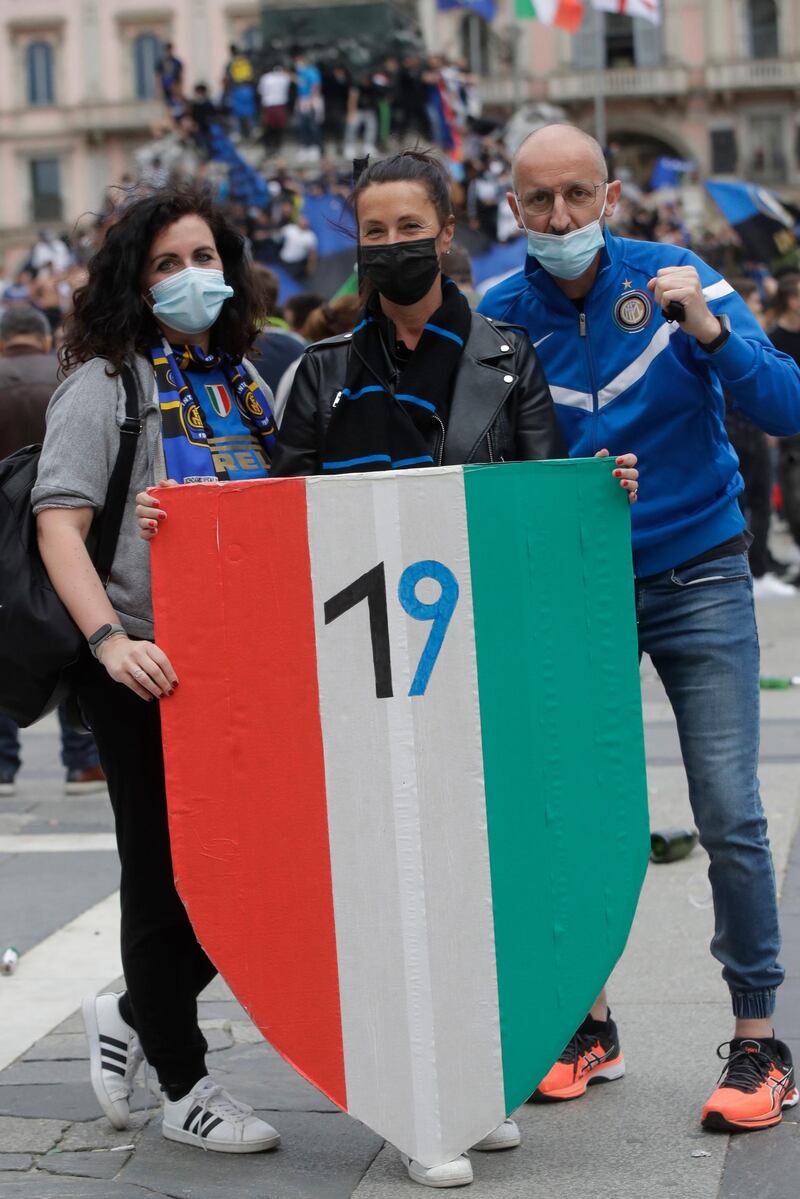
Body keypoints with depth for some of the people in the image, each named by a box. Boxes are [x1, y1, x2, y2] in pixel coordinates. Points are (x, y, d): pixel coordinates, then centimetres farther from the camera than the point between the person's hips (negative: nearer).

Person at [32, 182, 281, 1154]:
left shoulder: (244, 376, 13)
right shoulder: (107, 380, -5)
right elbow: (58, 524, -14)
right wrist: (110, 639, -27)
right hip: (147, 669, -6)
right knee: (168, 871, 3)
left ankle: (135, 1016, 30)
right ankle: (183, 1088, 18)